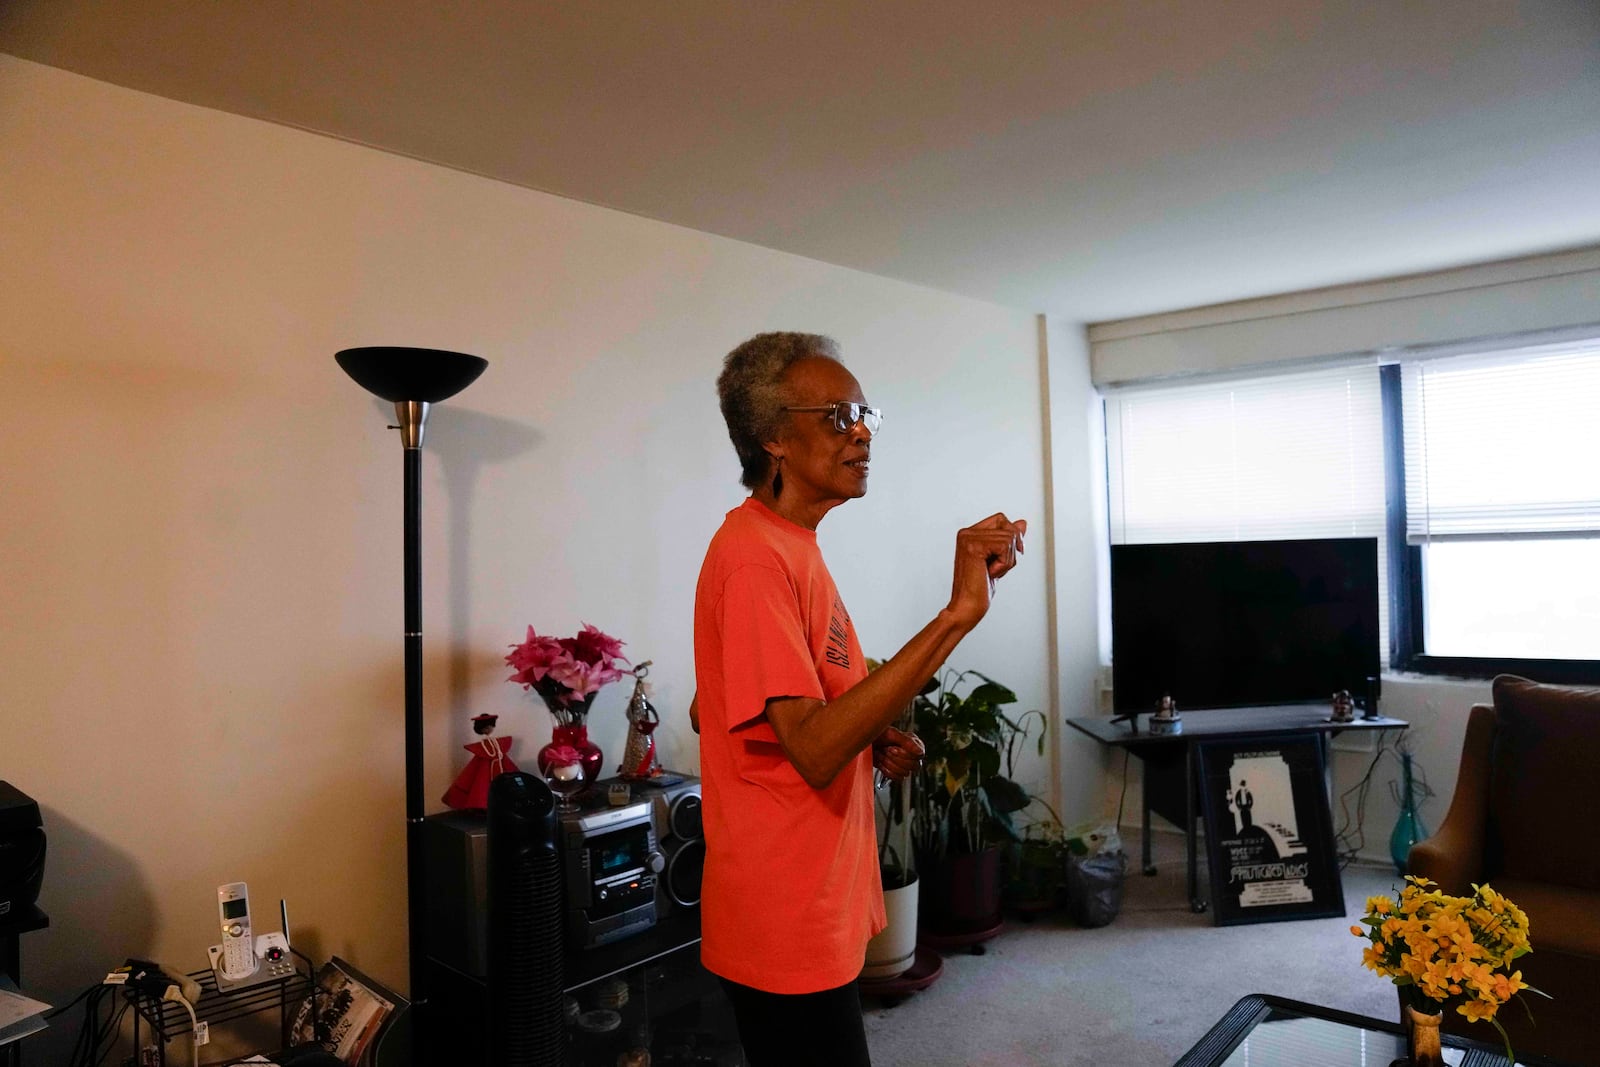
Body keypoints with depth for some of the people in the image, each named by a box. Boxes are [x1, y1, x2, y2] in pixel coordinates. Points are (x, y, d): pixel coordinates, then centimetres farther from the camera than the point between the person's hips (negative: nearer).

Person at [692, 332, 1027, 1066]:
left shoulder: (786, 547, 10)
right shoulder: (756, 558, -21)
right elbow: (815, 750, -31)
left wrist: (872, 737, 3)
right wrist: (958, 613, -34)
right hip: (788, 929, -10)